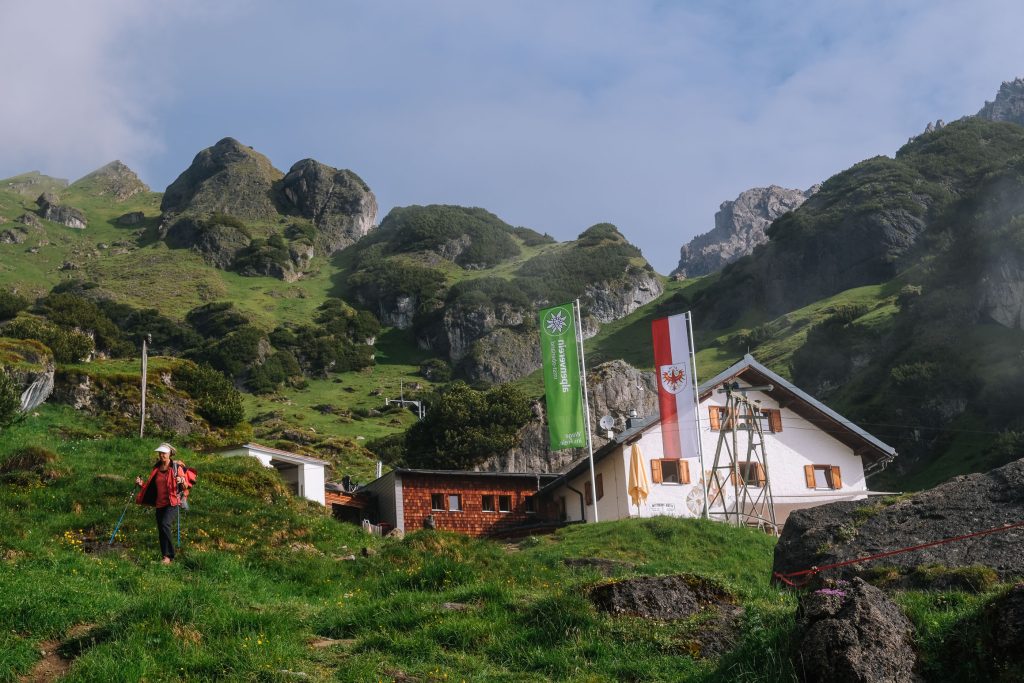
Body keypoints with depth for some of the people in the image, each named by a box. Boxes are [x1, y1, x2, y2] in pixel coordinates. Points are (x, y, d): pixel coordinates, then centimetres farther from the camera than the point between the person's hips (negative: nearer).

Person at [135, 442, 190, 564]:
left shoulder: (176, 467, -4)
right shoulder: (156, 468, 12)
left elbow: (185, 486, -7)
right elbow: (151, 485, 18)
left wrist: (182, 482, -29)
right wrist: (141, 483, 0)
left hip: (172, 502, -6)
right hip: (160, 503, 6)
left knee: (164, 524, -25)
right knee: (161, 530, 7)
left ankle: (168, 556, -21)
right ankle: (166, 556, 20)